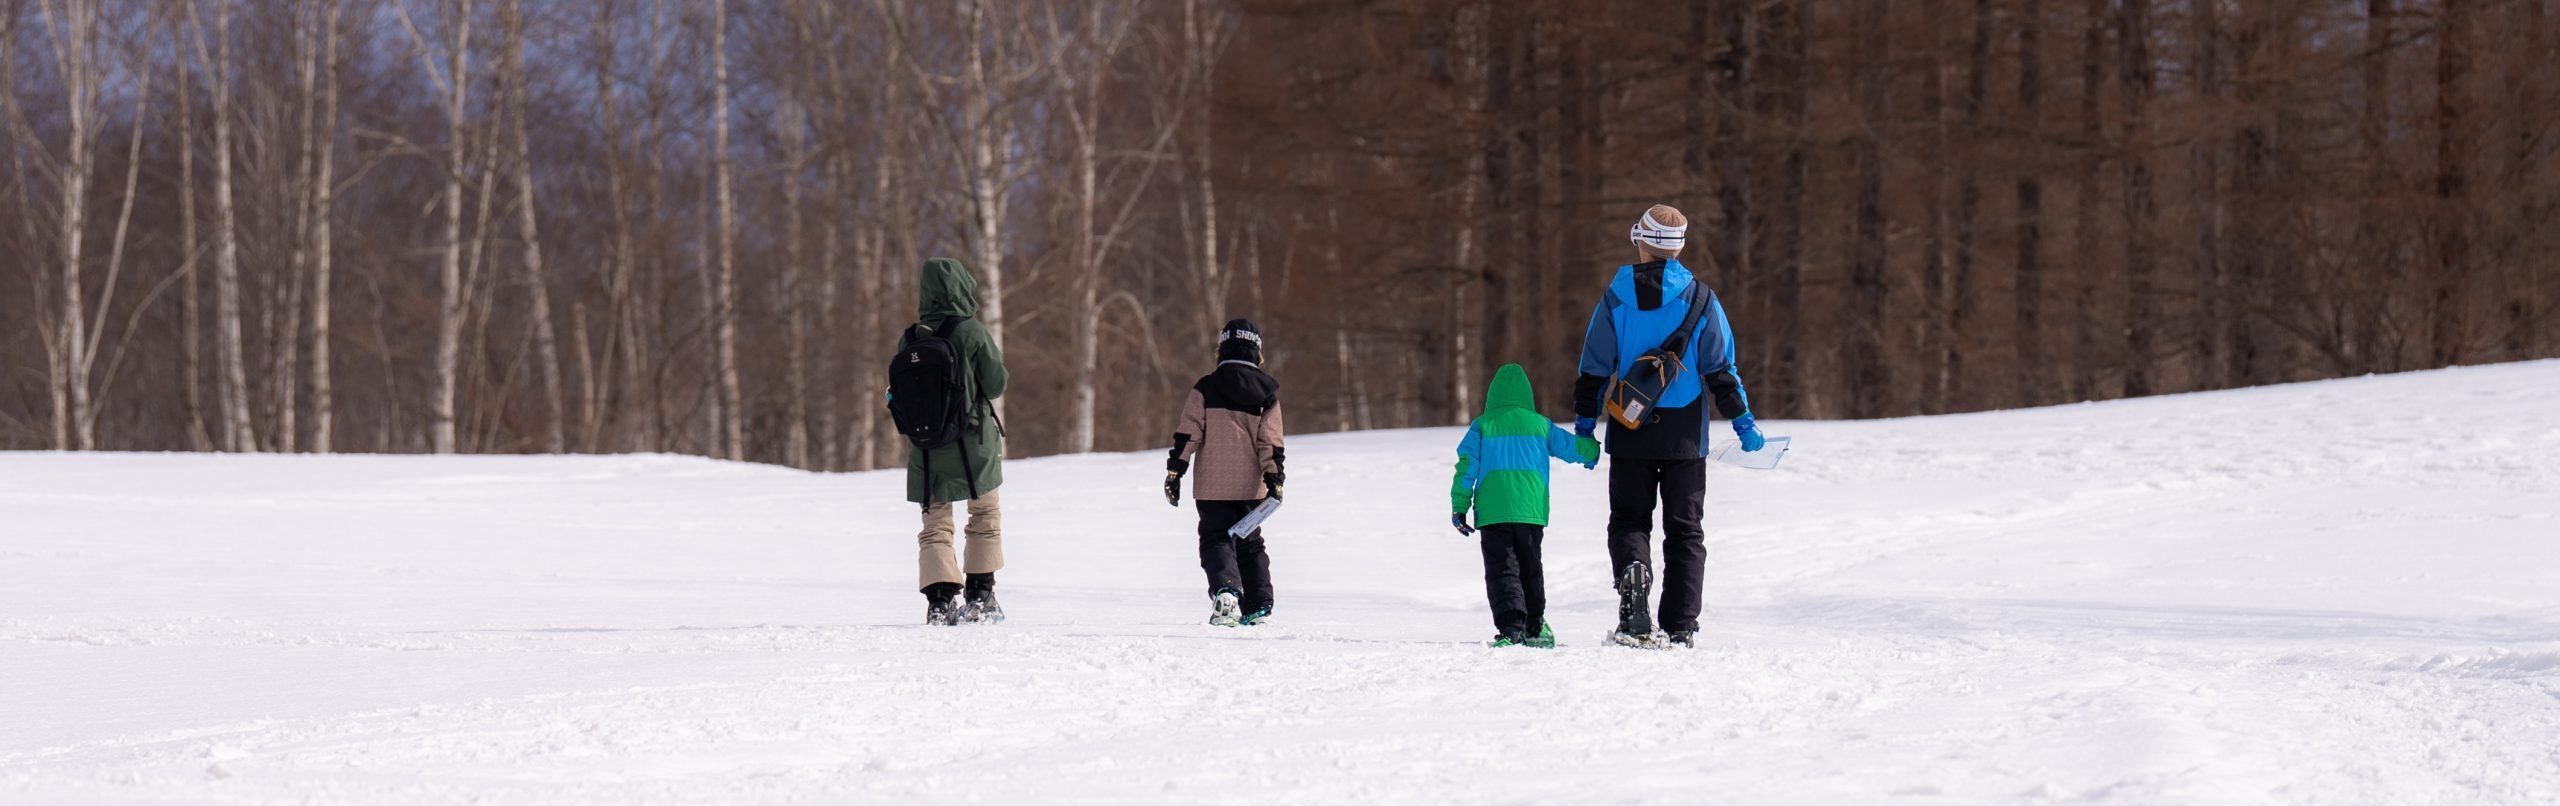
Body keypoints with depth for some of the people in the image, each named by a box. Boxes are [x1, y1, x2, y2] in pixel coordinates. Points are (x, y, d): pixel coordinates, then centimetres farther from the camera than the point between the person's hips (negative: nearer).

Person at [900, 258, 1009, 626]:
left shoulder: (909, 340, -1)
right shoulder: (972, 333, -13)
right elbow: (995, 385, -7)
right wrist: (997, 362, 13)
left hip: (926, 448, 2)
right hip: (973, 442, -2)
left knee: (935, 524, 9)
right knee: (985, 514, 17)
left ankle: (940, 599, -9)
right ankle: (980, 596, 15)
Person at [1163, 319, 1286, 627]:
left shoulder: (1206, 389, -3)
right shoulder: (1267, 393, 3)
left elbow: (1188, 434, -6)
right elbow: (1271, 441, 0)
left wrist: (1175, 471, -3)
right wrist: (1274, 477, 2)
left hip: (1213, 486, -3)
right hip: (1251, 486, 3)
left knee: (1216, 540, 0)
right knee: (1250, 543, 18)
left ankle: (1225, 590, -26)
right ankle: (1258, 605, 15)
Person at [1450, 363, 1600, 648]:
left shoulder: (1481, 427, 2)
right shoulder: (1540, 425, 7)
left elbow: (1467, 467, -2)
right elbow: (1573, 447, 16)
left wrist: (1459, 507, 3)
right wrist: (1592, 452, 39)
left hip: (1492, 514, -2)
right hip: (1531, 511, 2)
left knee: (1502, 570, -3)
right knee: (1531, 569, 18)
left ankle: (1511, 627, -19)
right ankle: (1535, 627, 26)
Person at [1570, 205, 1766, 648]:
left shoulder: (1616, 298, -2)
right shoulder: (1700, 298, -2)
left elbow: (1594, 370, -1)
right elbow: (1721, 369, -2)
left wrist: (1584, 426, 6)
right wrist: (1743, 423, 4)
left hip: (1630, 432, 0)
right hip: (1685, 436, 0)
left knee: (1629, 521, 10)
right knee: (1685, 529, 8)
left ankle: (1633, 570, -23)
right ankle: (1681, 627, 4)